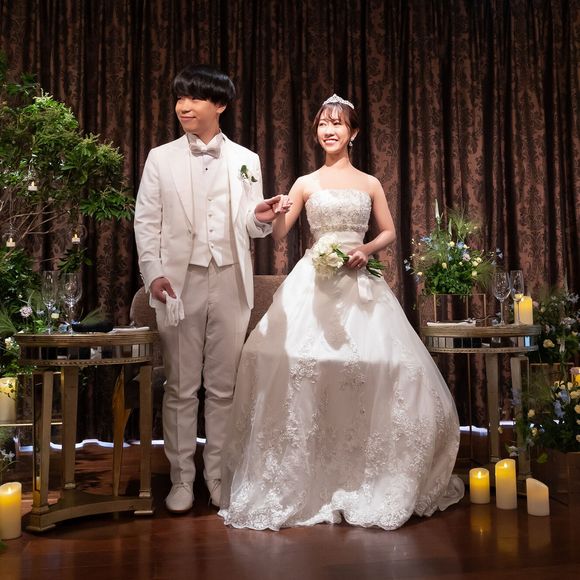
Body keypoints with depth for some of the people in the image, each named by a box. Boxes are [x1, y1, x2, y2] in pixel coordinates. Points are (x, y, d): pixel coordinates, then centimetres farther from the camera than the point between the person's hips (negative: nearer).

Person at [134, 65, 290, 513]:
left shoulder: (246, 161, 10)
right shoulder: (161, 159, 8)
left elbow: (250, 227, 10)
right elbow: (146, 221, 4)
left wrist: (262, 217, -13)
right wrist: (153, 273, -9)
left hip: (230, 283, 1)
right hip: (180, 283, -1)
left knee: (224, 387, 7)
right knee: (181, 387, 4)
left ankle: (218, 474, 21)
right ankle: (182, 478, 18)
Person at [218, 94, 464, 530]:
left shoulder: (370, 183, 13)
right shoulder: (306, 184, 11)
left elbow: (389, 233, 15)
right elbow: (277, 233, 5)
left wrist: (366, 250, -5)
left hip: (359, 284, 1)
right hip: (313, 284, 0)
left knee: (371, 370, -10)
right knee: (300, 368, -14)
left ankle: (368, 479, 9)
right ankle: (302, 481, 1)